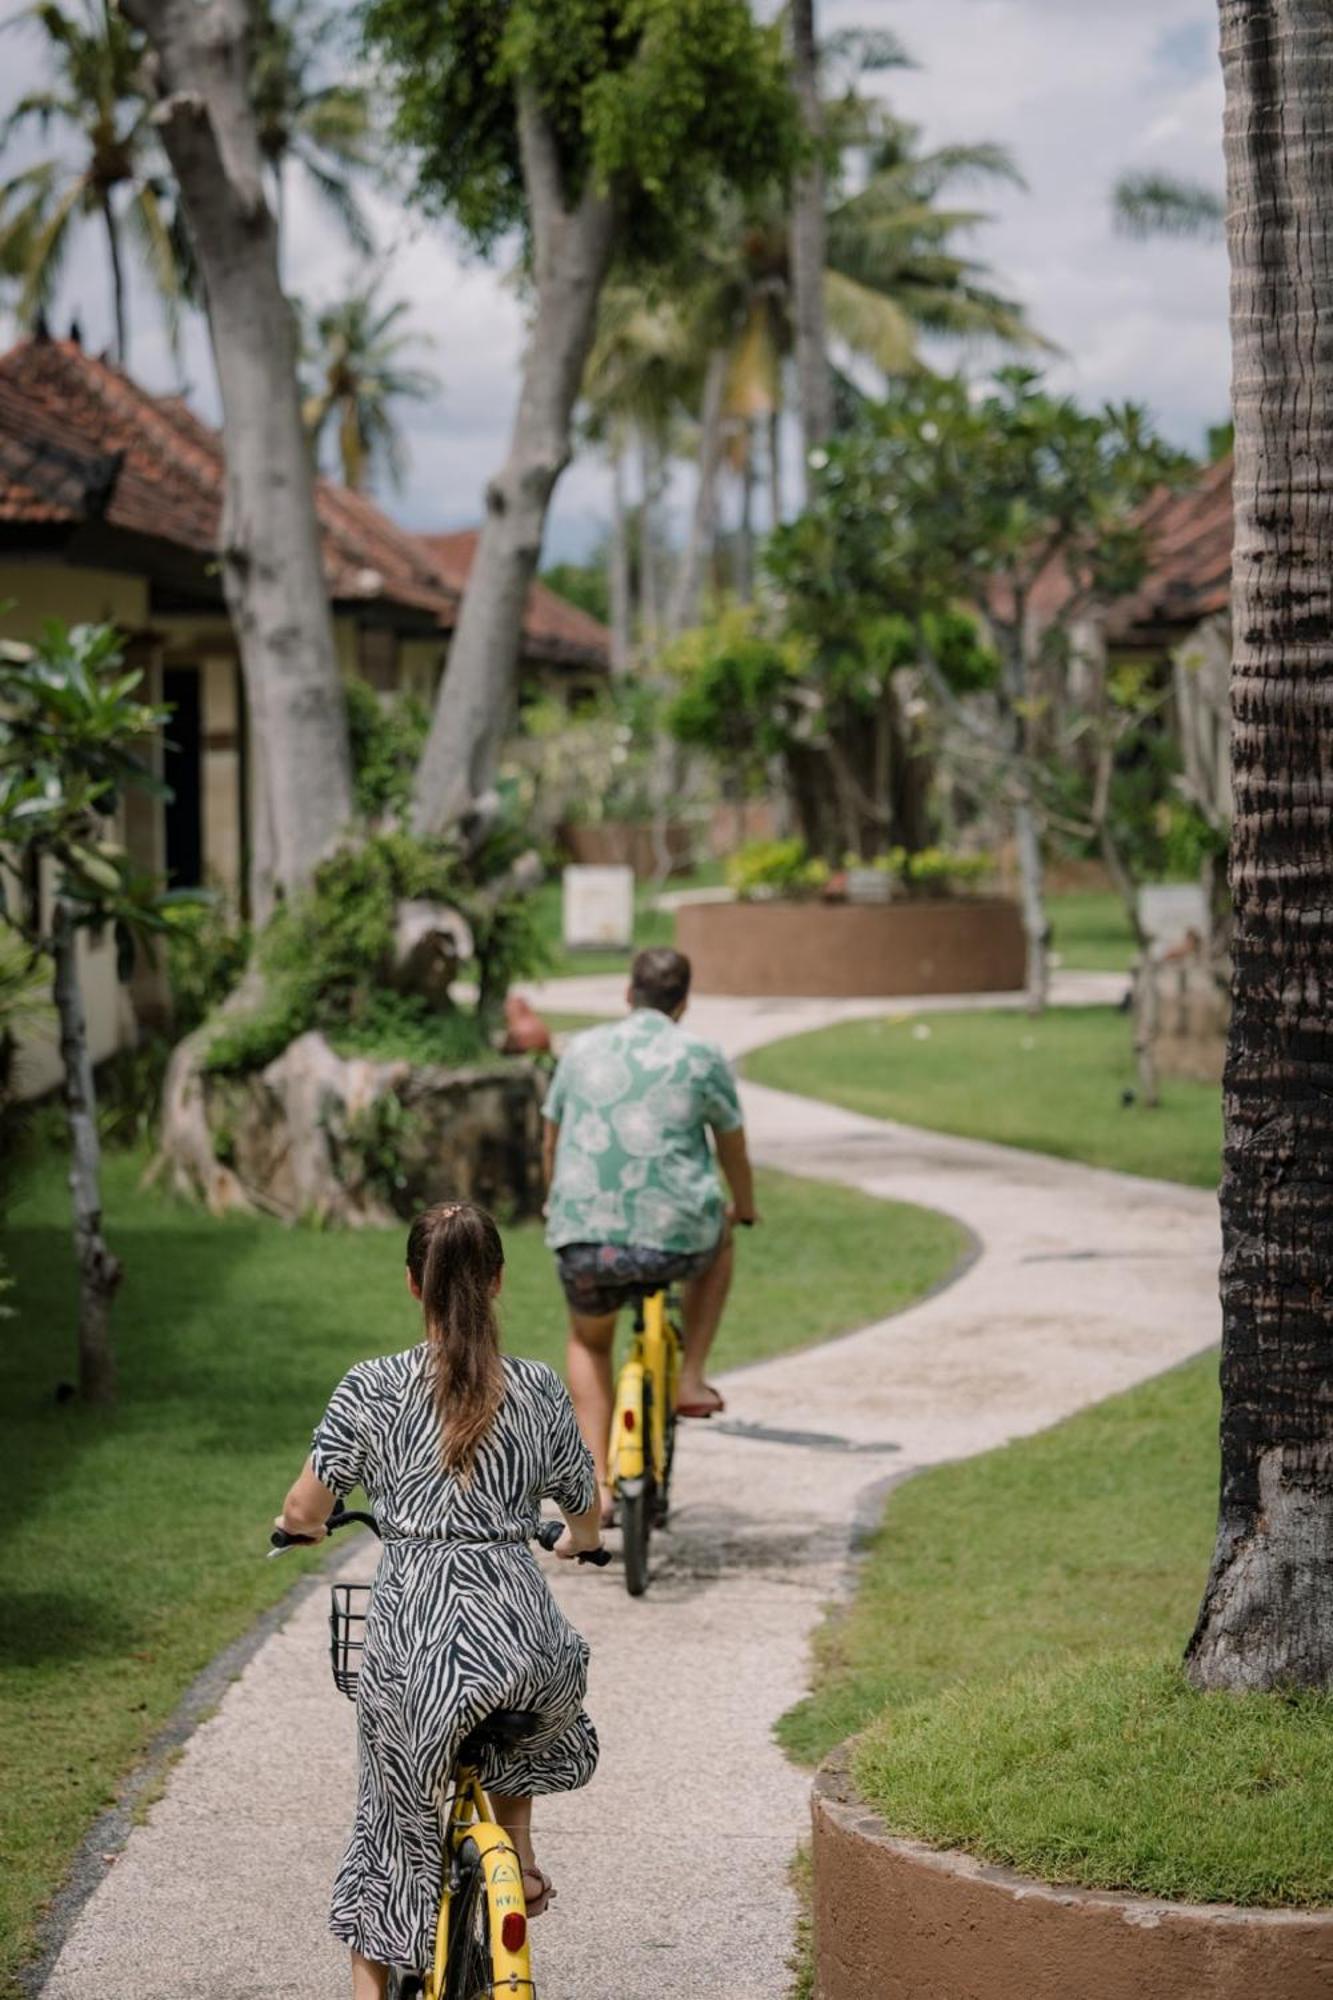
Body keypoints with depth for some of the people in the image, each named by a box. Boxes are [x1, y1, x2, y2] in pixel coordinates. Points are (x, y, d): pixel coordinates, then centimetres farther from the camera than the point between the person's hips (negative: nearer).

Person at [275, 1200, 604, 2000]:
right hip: (521, 1629, 1)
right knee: (542, 1717, 38)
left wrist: (307, 1526, 23)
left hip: (413, 1631, -1)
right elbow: (587, 1520, 13)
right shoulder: (539, 1389, 2)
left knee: (393, 1814, 17)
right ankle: (521, 1864, 31)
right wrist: (577, 1541, 37)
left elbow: (303, 1511, -1)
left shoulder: (373, 1388, -3)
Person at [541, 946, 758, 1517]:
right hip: (676, 1239, -2)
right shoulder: (702, 1058, 2)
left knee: (588, 1344, 30)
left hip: (584, 1241, 2)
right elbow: (733, 1150, 14)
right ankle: (691, 1379, 25)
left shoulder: (582, 1050, 10)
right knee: (719, 1239, 35)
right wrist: (744, 1208, 34)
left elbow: (551, 1142, 22)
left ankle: (598, 1485, 17)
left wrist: (557, 1203, 42)